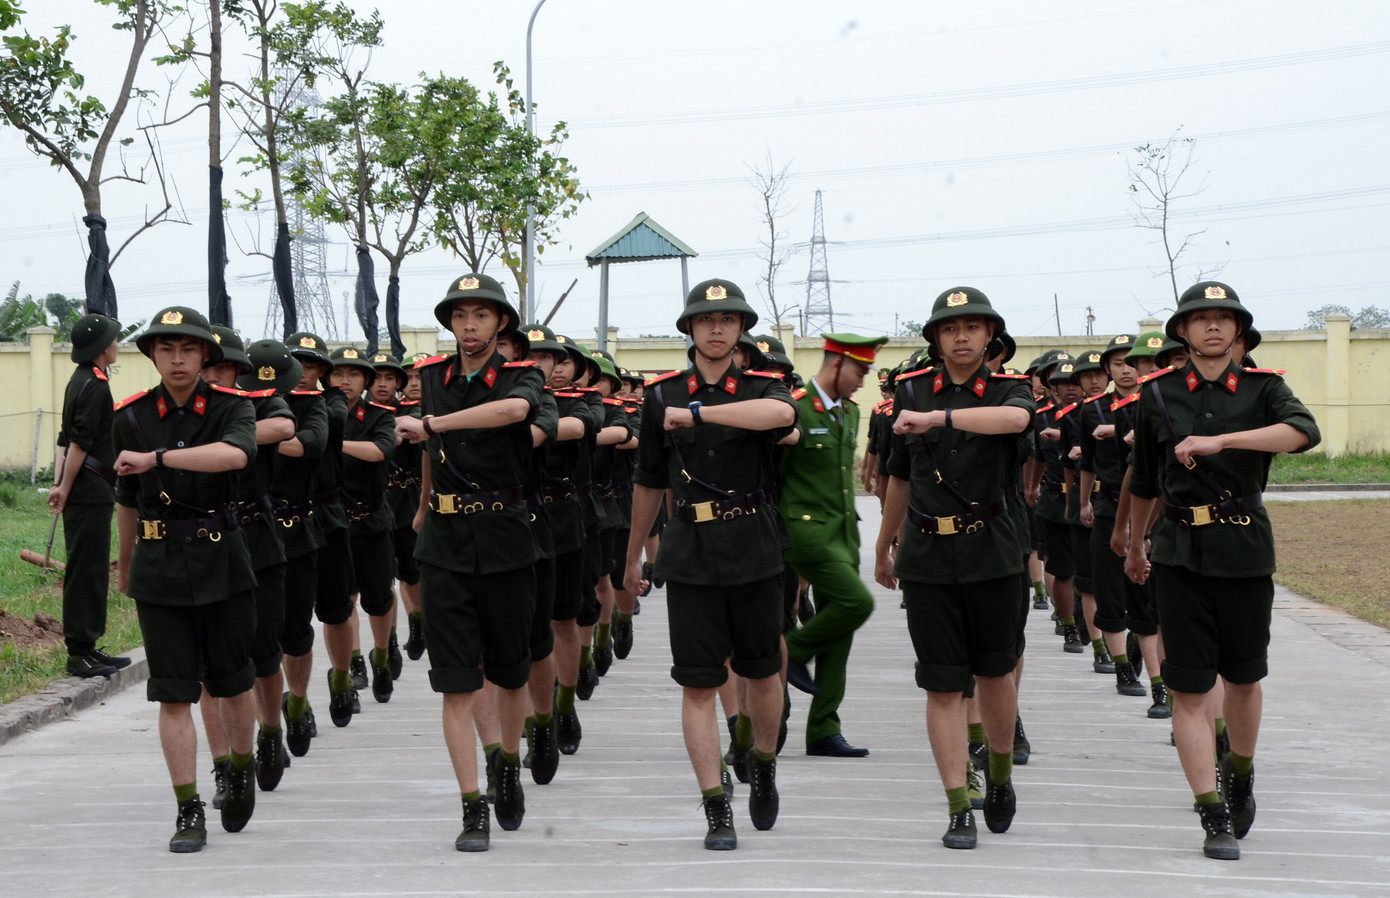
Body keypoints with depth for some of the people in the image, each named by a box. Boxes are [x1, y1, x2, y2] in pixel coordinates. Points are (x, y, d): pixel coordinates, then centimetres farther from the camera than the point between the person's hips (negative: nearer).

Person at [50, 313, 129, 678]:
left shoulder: (81, 380, 16)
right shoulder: (95, 385, -15)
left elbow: (69, 439, 16)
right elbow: (79, 442, -20)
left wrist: (63, 484, 12)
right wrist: (65, 489, -16)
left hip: (87, 493, 10)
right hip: (91, 493, -10)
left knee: (91, 571, 14)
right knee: (86, 570, -7)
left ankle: (88, 647, 20)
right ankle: (79, 652, -5)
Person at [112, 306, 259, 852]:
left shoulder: (231, 408, -6)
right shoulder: (132, 418, 2)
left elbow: (234, 454, -30)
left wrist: (156, 457, -35)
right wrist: (125, 563, 26)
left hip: (222, 563, -1)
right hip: (159, 569, 1)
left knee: (233, 683, 11)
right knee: (173, 694, -1)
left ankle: (241, 770, 37)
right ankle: (188, 811, 3)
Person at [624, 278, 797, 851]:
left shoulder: (761, 388, 2)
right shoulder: (662, 396, 7)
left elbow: (781, 414, -26)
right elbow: (648, 481, 17)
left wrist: (698, 413, -28)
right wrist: (633, 556, 23)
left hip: (755, 550, 0)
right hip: (690, 551, 0)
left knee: (762, 671, 11)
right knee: (698, 684, -3)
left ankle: (763, 765, 37)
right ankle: (717, 810, 0)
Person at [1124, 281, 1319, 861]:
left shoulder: (1262, 387, 2)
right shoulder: (1158, 394, 5)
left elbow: (1304, 432, -20)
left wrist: (1219, 441, -27)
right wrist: (1134, 546, 25)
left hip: (1245, 547, 0)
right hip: (1180, 552, 0)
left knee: (1243, 676, 12)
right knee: (1187, 687, -5)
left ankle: (1240, 773, 39)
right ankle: (1214, 817, -3)